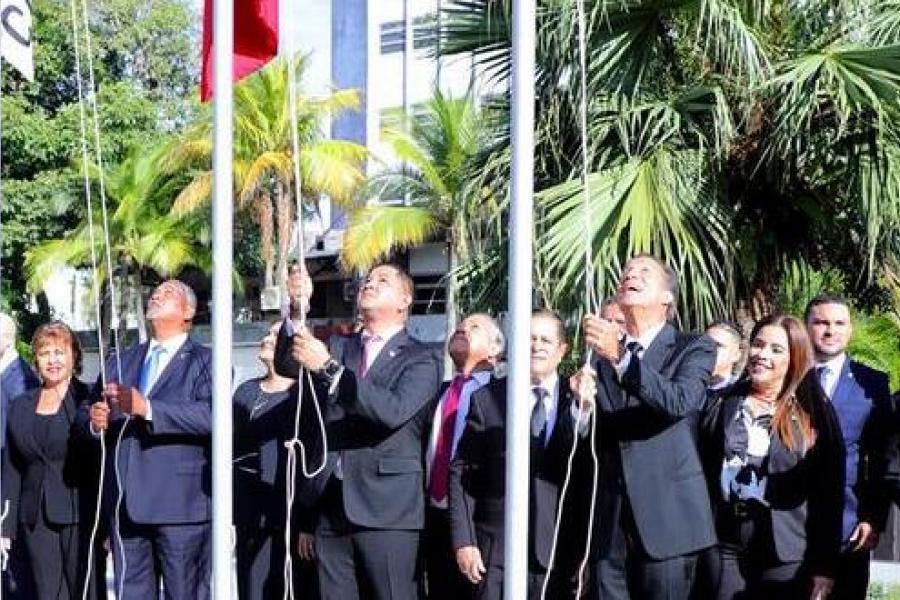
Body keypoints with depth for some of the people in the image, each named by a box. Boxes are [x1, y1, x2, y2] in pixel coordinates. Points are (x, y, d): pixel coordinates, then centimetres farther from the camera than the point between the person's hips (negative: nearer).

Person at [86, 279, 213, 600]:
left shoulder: (206, 361, 2)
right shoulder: (121, 361, 20)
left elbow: (212, 415, -15)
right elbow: (98, 417, 19)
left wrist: (147, 408, -24)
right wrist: (97, 422, -5)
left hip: (180, 503, -5)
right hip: (125, 505, 5)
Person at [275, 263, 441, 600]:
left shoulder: (420, 360, 2)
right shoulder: (337, 349, 17)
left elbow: (394, 411, -16)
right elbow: (286, 365, 2)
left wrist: (329, 369, -22)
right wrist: (297, 311, -14)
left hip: (386, 510, -4)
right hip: (332, 508, 4)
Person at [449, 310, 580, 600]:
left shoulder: (575, 402, 6)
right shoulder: (486, 399, 5)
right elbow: (461, 472, 4)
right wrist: (463, 541, -3)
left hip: (554, 552, 1)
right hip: (494, 551, 0)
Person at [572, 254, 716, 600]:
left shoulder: (694, 349, 4)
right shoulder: (603, 353, 14)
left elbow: (679, 402, -17)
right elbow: (594, 442, 11)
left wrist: (622, 358, -27)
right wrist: (585, 402, -10)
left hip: (667, 517, -3)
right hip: (610, 521, 4)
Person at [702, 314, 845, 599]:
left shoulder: (811, 410, -1)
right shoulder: (724, 403, 6)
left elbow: (829, 491, -3)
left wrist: (825, 565, -7)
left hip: (787, 556, -2)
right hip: (726, 548, 2)